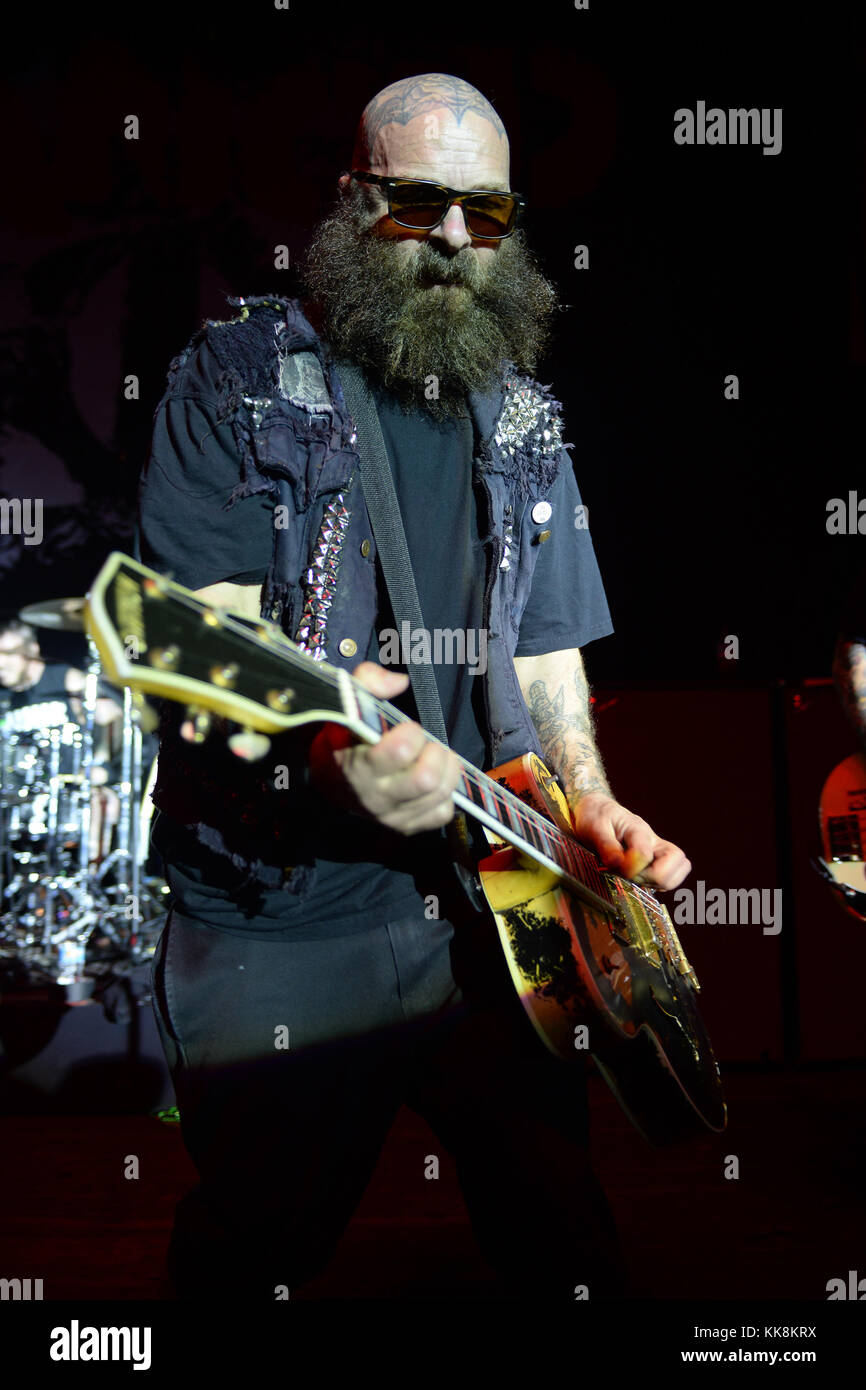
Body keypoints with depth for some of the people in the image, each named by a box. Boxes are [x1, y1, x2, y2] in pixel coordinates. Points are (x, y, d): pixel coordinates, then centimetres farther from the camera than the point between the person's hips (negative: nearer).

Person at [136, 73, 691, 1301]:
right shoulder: (237, 380, -3)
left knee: (562, 1244, 15)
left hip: (494, 905, 5)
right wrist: (319, 739, -33)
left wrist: (588, 799, -1)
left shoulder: (527, 426, 13)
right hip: (279, 927, -4)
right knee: (258, 1256, 10)